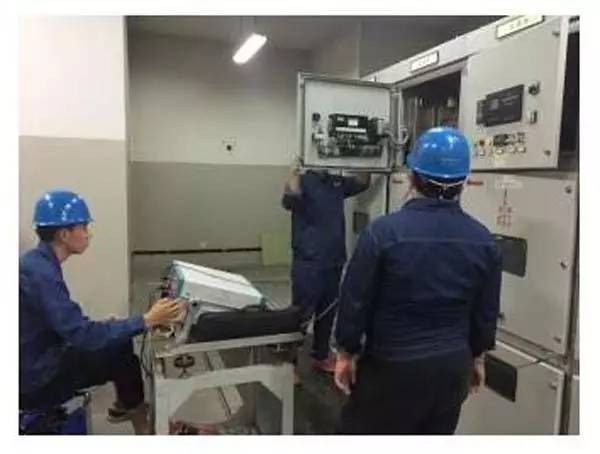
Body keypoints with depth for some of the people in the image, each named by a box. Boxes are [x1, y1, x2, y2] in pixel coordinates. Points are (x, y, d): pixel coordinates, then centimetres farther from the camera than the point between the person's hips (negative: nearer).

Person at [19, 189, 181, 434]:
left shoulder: (37, 262, 2)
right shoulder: (40, 274, -28)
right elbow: (82, 335, -31)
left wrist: (100, 327, 2)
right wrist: (147, 320, -29)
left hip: (39, 360, 8)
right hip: (34, 382, -8)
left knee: (120, 341, 8)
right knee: (121, 353, -3)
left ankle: (124, 406, 27)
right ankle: (142, 424, 19)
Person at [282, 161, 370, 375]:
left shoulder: (337, 182, 11)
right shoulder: (303, 181, -8)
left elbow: (363, 183, 24)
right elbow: (289, 200, -28)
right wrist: (293, 170, -36)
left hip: (334, 262, 7)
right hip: (308, 264, -6)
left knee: (327, 314, 17)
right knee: (301, 315, 0)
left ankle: (320, 356, 34)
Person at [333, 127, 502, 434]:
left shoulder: (383, 232, -19)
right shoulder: (484, 241, -4)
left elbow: (355, 300, -13)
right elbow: (487, 311, 6)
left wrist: (347, 352, 1)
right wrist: (476, 357, 20)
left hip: (392, 365, -4)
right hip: (453, 365, 5)